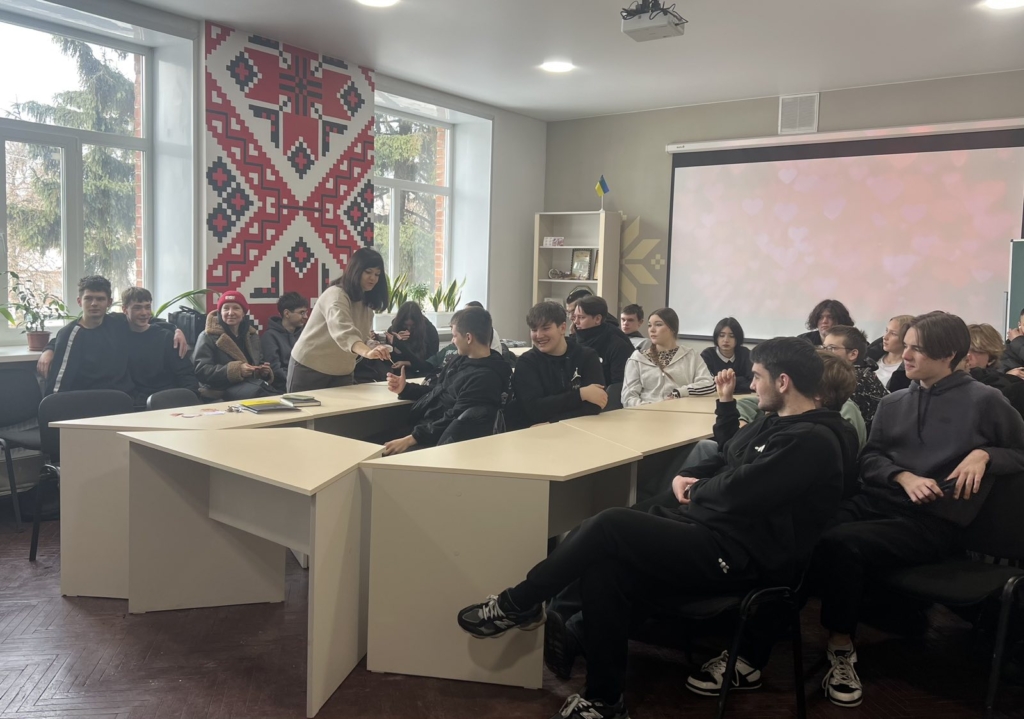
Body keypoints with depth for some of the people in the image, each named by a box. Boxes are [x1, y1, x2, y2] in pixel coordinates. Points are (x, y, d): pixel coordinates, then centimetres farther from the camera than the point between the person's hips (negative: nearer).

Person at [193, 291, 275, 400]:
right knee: (258, 390, -37)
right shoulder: (208, 336, 4)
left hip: (251, 384, 4)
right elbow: (201, 370, -7)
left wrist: (264, 371, 1)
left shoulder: (252, 335, 20)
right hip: (220, 391, -4)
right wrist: (236, 370, -20)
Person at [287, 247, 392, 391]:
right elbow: (343, 330, -41)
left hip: (341, 372, 8)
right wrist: (367, 352, -58)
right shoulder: (336, 295, -22)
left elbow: (363, 338, 7)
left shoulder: (367, 302, 6)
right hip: (310, 368, -7)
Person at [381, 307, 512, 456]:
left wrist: (412, 438, -24)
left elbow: (454, 421, -22)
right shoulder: (462, 360, 11)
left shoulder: (486, 378, -19)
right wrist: (405, 388, 11)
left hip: (434, 440, -10)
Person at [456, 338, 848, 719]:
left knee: (612, 525, -21)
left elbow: (734, 493, -23)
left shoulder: (811, 442, -15)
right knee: (603, 569, -13)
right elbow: (723, 462, 23)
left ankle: (518, 604, -4)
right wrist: (684, 478, 2)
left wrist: (695, 490, -2)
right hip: (711, 531, 9)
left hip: (736, 555, -9)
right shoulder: (775, 424, 17)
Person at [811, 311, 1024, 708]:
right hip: (876, 501, 5)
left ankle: (841, 645, -14)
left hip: (931, 521, -4)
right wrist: (905, 477, -7)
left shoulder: (984, 401, 5)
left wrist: (984, 454, -9)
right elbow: (868, 459, 13)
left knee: (840, 544, -31)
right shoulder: (893, 402, 19)